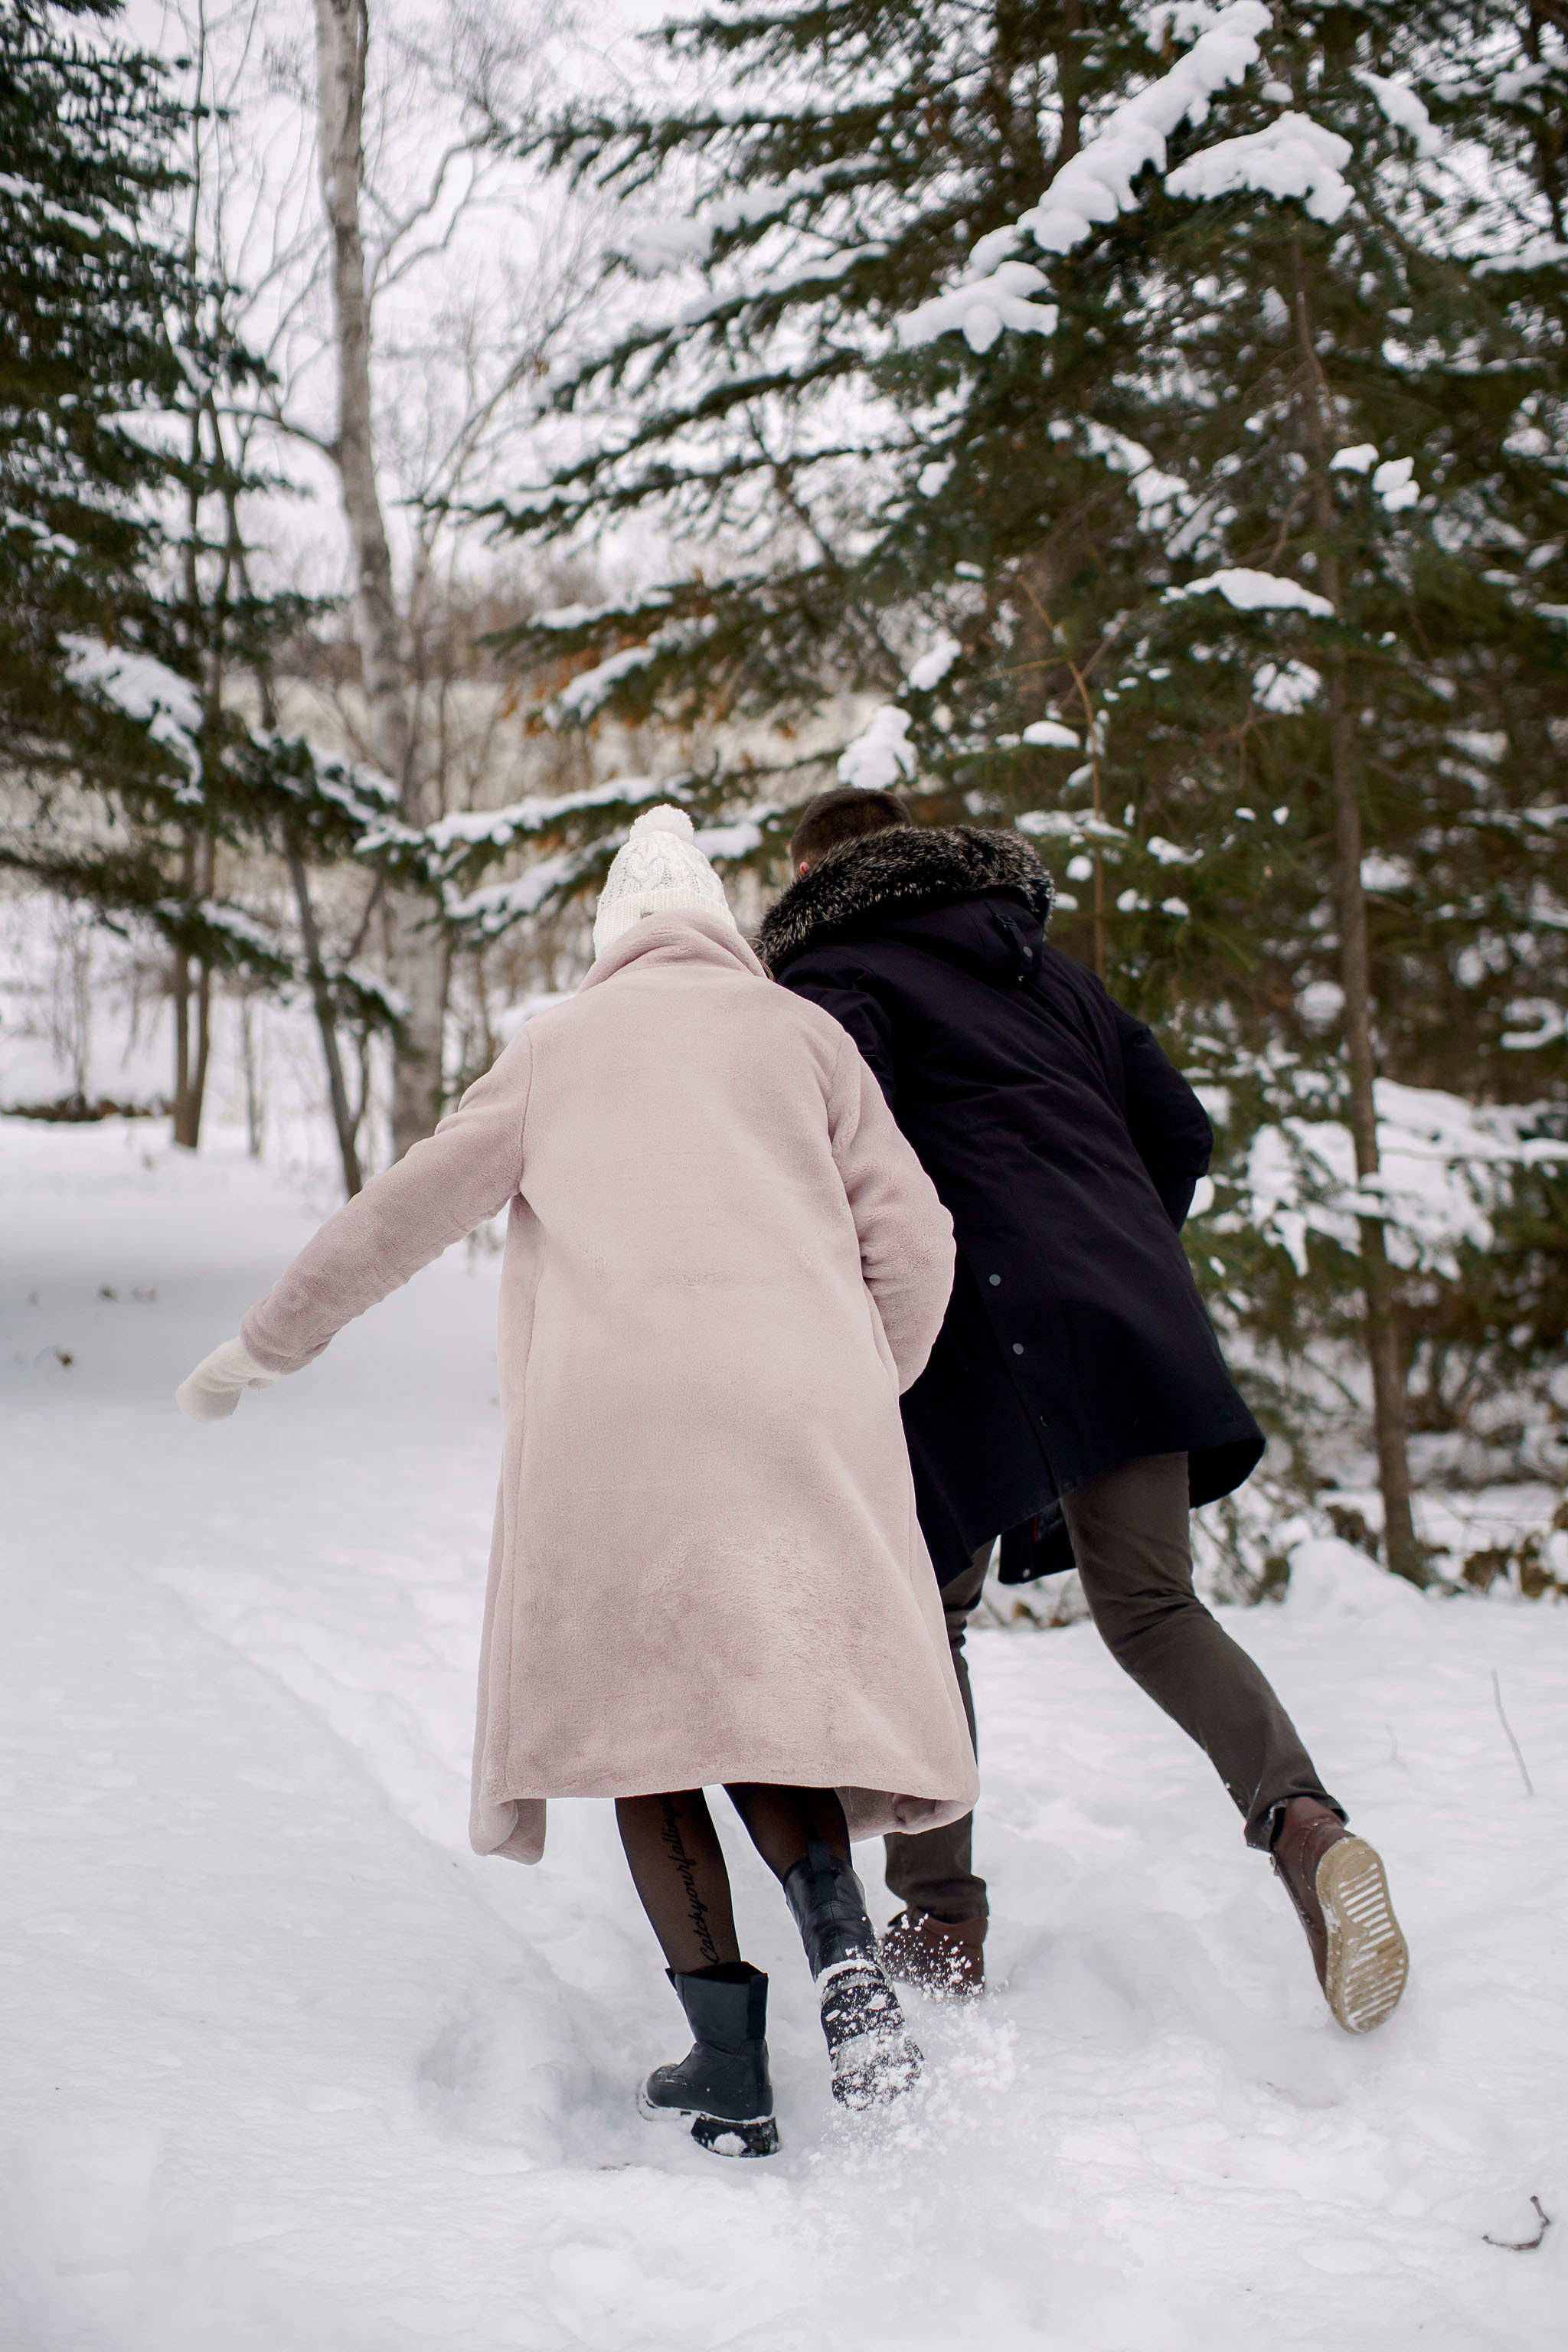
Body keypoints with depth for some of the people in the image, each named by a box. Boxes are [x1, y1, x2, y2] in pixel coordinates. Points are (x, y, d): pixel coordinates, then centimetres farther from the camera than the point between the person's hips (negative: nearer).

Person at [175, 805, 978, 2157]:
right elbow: (912, 1241, 11)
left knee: (636, 1709, 6)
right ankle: (844, 1947, -14)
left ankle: (731, 2068, -2)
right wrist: (864, 1396, 25)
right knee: (763, 1692, 13)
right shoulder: (803, 1033, 20)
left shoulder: (561, 1044, 20)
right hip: (799, 1403, 1)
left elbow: (407, 1210, 18)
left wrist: (266, 1346, 28)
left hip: (609, 1411, -1)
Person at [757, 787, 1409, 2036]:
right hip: (1134, 1313, 5)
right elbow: (1181, 1130, 21)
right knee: (1152, 1607, 7)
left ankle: (942, 1923, 10)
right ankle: (1302, 1820, -18)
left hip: (981, 1327, -5)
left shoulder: (831, 977, 7)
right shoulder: (1043, 963, 25)